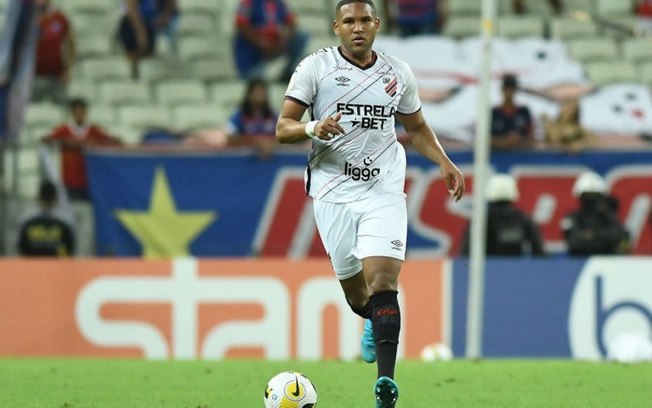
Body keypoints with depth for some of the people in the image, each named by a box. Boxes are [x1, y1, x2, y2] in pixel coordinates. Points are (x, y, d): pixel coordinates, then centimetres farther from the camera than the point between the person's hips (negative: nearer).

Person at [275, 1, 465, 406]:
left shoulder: (398, 73, 8)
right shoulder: (315, 67, 0)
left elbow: (417, 127, 23)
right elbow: (283, 128, -3)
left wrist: (444, 162, 8)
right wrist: (312, 128, -24)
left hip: (384, 191, 0)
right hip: (333, 191, 0)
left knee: (383, 280, -17)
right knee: (355, 290, 6)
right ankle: (376, 322, 44)